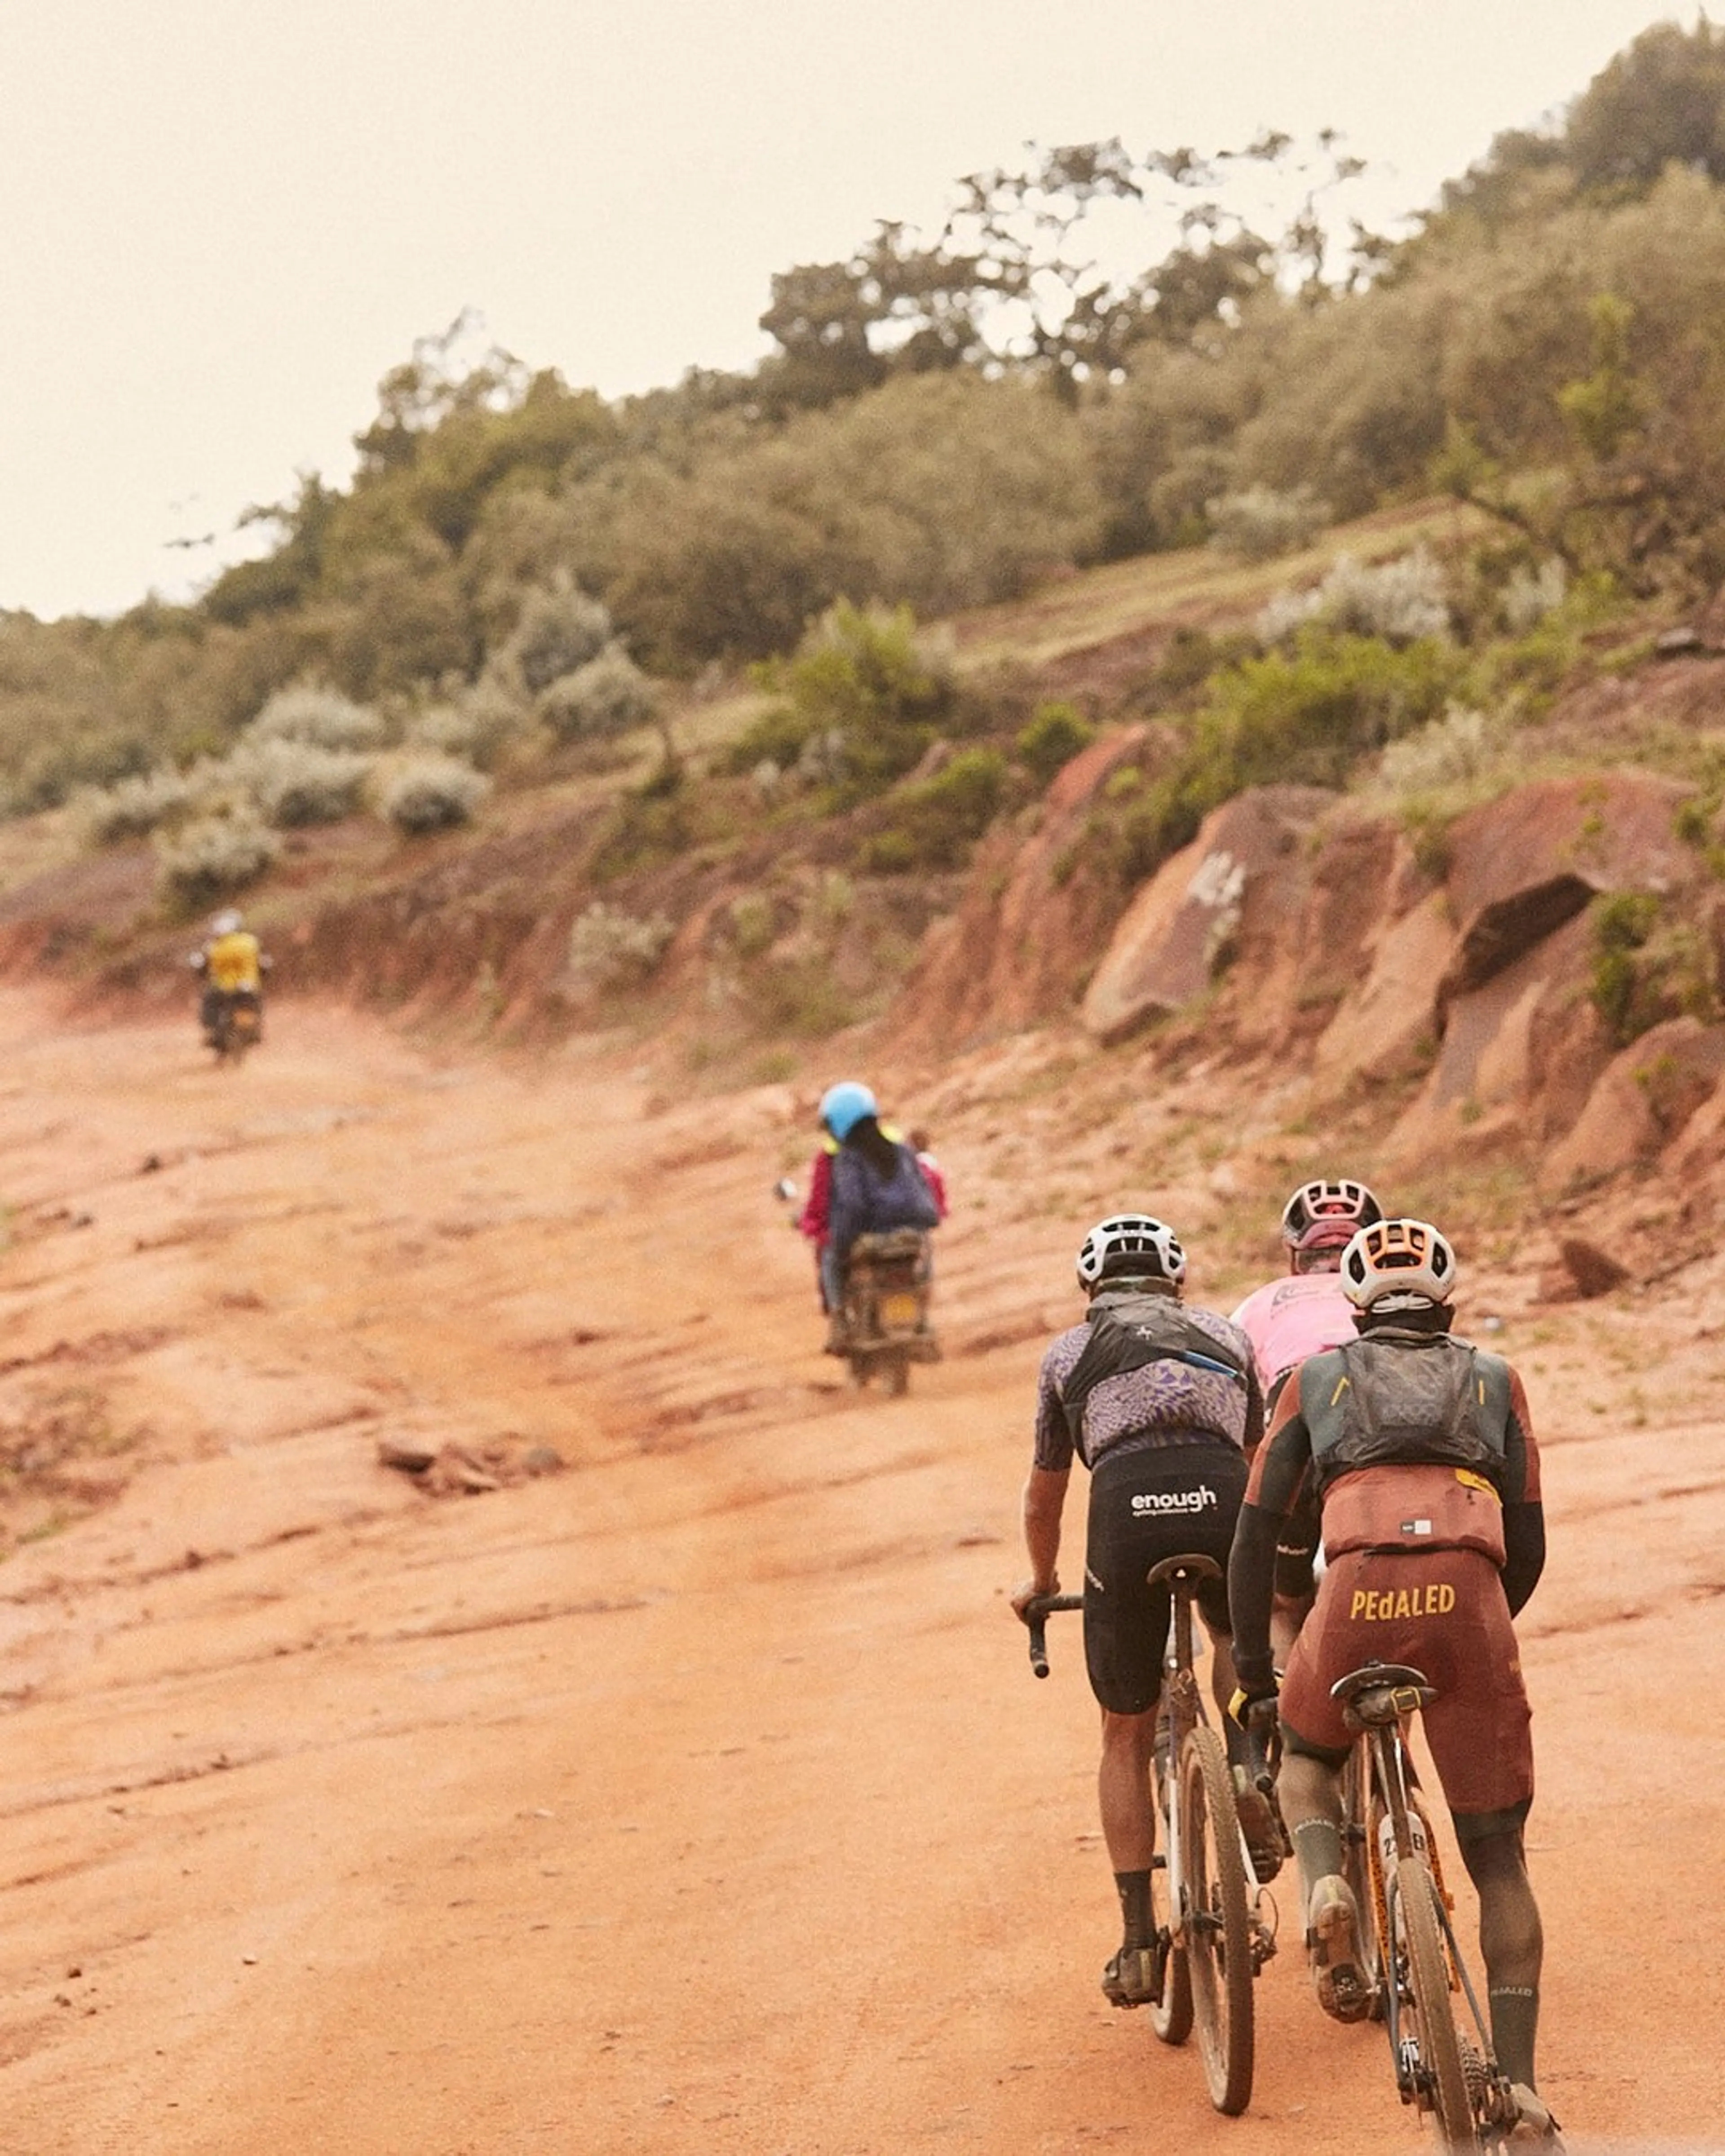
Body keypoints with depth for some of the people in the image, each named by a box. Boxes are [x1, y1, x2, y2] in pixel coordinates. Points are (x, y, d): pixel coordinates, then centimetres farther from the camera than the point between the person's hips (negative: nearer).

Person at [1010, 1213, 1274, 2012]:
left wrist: (1040, 1583, 55)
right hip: (1223, 1498, 1)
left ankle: (1138, 1945, 13)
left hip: (1127, 1506, -1)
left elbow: (1043, 1500, 36)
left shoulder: (1069, 1352, 29)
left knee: (1127, 1735, 15)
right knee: (1237, 1637, 35)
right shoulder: (1226, 1335, 31)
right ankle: (1247, 1774, 9)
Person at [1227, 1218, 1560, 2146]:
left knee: (1304, 1755, 31)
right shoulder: (1493, 1381, 28)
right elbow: (1529, 1547, 24)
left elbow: (1256, 1532, 22)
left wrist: (1252, 1671, 29)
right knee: (1498, 1858, 10)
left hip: (1357, 1594, 0)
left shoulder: (1317, 1377, 26)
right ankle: (1518, 2085, 0)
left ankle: (1324, 1890, 2)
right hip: (1468, 1598, 0)